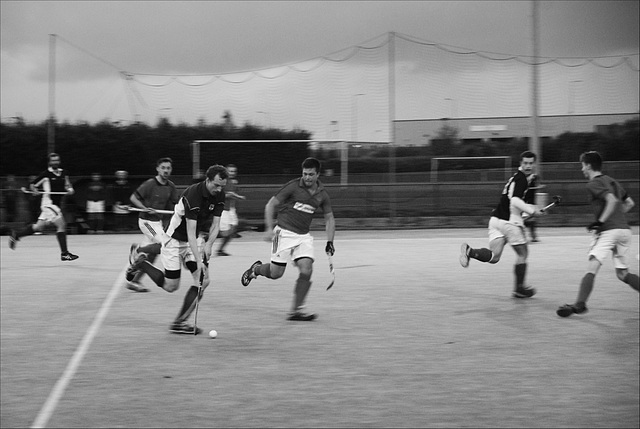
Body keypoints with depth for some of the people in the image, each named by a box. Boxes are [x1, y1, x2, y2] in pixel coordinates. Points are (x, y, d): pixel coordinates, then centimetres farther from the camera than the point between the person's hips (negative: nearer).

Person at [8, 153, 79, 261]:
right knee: (61, 225, -15)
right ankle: (64, 254, -13)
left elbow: (67, 185, 20)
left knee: (39, 227, 14)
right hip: (49, 203, -7)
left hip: (57, 205, 7)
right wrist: (34, 190, -22)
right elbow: (32, 184, -1)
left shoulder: (64, 173, 7)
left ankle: (16, 234, 31)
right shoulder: (46, 174, -9)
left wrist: (69, 189, -2)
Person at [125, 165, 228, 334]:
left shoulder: (219, 195, -7)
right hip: (174, 238, -7)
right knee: (171, 286, -4)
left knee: (203, 281, -7)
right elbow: (190, 232, -32)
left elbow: (215, 224, -2)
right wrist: (198, 261, -36)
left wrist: (209, 243, -21)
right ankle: (141, 264, 19)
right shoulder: (193, 194, -30)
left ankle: (179, 322, 1)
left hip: (191, 241, 7)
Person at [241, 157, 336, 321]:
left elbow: (329, 218, 14)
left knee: (306, 269, -13)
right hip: (284, 233, -4)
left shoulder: (322, 195, 4)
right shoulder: (293, 187, -10)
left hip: (304, 236, 4)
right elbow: (270, 205, -7)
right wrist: (269, 228, -17)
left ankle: (296, 310, -5)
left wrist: (329, 242, 3)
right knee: (276, 273, -4)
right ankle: (255, 269, 30)